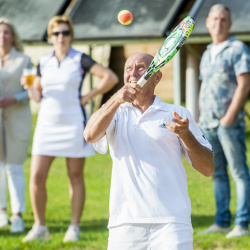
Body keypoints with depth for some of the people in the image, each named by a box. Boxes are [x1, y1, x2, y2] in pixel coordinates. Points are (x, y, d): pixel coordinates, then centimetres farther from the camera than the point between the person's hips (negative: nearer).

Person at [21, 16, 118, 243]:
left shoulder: (80, 60, -2)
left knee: (75, 176, 2)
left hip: (73, 122, -3)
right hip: (47, 122, 3)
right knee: (37, 176, -5)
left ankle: (74, 227, 12)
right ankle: (40, 227, 7)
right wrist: (28, 86, -6)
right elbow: (37, 95, 14)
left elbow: (111, 77, -7)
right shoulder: (44, 62, 10)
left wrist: (88, 96, -6)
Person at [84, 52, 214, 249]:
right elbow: (90, 135, -8)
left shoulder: (177, 114, 11)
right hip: (125, 224, 2)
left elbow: (208, 169, 6)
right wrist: (117, 100, -20)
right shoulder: (115, 113, 15)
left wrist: (186, 135, -10)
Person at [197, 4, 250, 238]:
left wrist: (230, 116, -16)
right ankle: (222, 222, 12)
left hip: (229, 122, -7)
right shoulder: (207, 54, 19)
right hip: (208, 123, 7)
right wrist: (198, 120, 16)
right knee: (218, 174, 8)